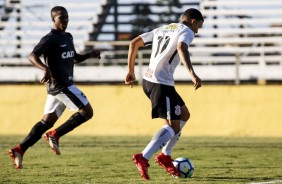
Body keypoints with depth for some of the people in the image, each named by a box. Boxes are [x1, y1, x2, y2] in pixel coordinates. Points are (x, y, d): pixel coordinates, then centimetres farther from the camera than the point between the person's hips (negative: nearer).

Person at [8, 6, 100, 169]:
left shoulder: (68, 37, 17)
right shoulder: (50, 39, -11)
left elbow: (75, 58, 30)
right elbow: (33, 56, -22)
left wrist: (90, 55, 11)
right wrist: (45, 68, -41)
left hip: (65, 85, 9)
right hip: (60, 85, -9)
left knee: (47, 121, 7)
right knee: (87, 112, -8)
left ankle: (20, 150, 3)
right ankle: (55, 135, -6)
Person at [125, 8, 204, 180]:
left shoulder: (162, 29, 23)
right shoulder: (186, 31, -1)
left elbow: (134, 43, 23)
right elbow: (181, 48, -25)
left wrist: (131, 71, 27)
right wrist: (193, 74, -35)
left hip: (148, 80, 9)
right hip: (162, 83, -9)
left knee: (184, 115, 21)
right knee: (173, 127, -8)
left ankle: (165, 156, 19)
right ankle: (143, 158, -25)